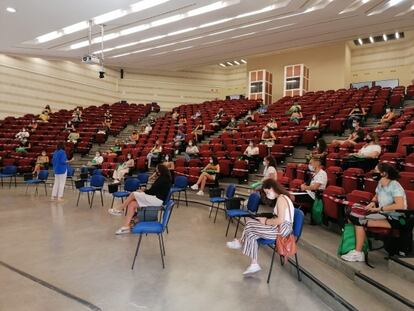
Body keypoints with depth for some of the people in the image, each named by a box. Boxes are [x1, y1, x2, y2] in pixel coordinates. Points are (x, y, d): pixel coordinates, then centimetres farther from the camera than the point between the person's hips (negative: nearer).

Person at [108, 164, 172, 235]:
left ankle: (120, 210, 9)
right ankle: (126, 226, -9)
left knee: (133, 194, -9)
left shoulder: (163, 179, -14)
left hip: (158, 200, -9)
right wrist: (144, 191, 5)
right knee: (132, 204, -5)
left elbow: (152, 191, -15)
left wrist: (143, 192, 1)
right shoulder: (163, 178, 15)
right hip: (155, 198, 9)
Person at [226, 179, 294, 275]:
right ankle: (254, 264, 0)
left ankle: (241, 243, 21)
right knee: (251, 233, -1)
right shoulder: (283, 197, 15)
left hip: (282, 228, -10)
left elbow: (280, 220, -24)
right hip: (282, 227, 10)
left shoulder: (281, 198, -15)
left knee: (250, 225, -8)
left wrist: (266, 221, -9)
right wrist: (266, 219, 3)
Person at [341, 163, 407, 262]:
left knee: (361, 221, -23)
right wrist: (373, 202, 3)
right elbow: (376, 197, 26)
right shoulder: (380, 183, 7)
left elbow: (400, 206, -29)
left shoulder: (394, 186, -16)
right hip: (383, 214, 8)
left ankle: (358, 253, -11)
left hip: (395, 219, -8)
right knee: (353, 217, -8)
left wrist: (379, 208, -23)